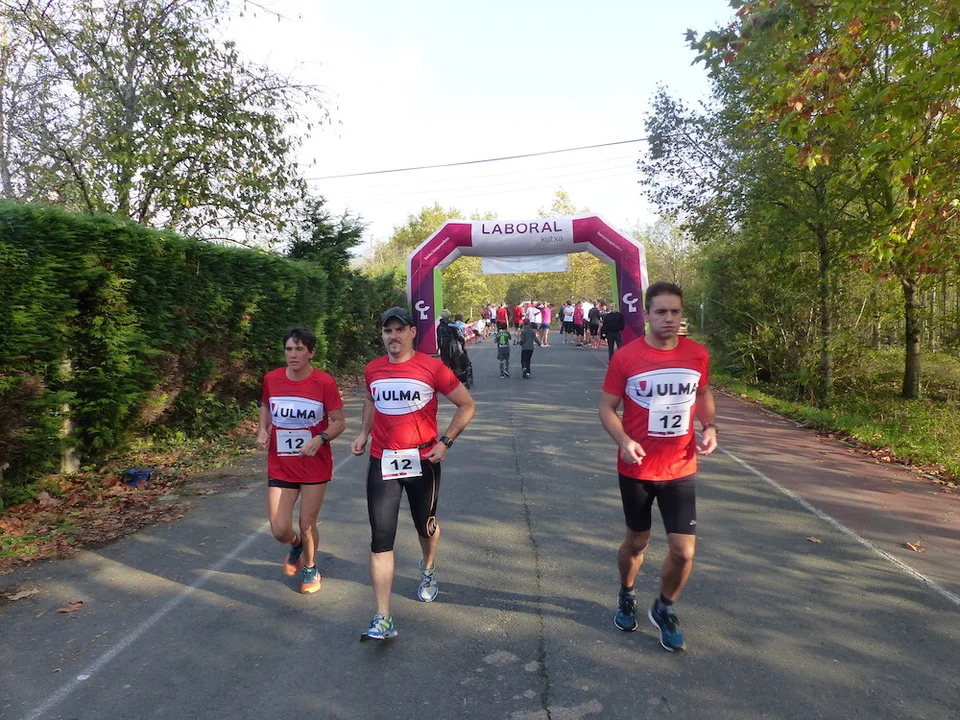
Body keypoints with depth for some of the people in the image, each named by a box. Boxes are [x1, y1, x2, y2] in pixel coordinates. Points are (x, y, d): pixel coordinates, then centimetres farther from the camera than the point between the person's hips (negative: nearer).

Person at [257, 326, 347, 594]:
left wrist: (321, 438, -25)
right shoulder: (271, 379, -5)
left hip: (315, 465, -2)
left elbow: (339, 422, -7)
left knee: (307, 524, 8)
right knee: (279, 529, 0)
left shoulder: (324, 382, -14)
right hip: (280, 465, 2)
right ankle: (296, 545, 39)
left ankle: (310, 568, 38)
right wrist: (262, 430, -2)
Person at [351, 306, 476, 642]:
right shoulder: (372, 370, 1)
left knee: (426, 526, 18)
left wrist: (445, 442, -12)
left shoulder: (432, 368, -10)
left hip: (423, 460, -2)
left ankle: (428, 569, 52)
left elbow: (467, 405, -3)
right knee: (381, 538, -4)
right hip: (382, 463, 2)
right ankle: (383, 620, 2)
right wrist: (363, 433, 8)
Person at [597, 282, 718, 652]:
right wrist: (623, 441, -23)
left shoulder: (697, 355, -3)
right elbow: (607, 407, -6)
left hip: (680, 470, 2)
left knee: (683, 550, 0)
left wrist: (709, 427, -3)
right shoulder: (625, 357, -12)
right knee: (637, 541, 15)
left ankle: (663, 610, 29)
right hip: (636, 469, -2)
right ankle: (626, 597, 45)